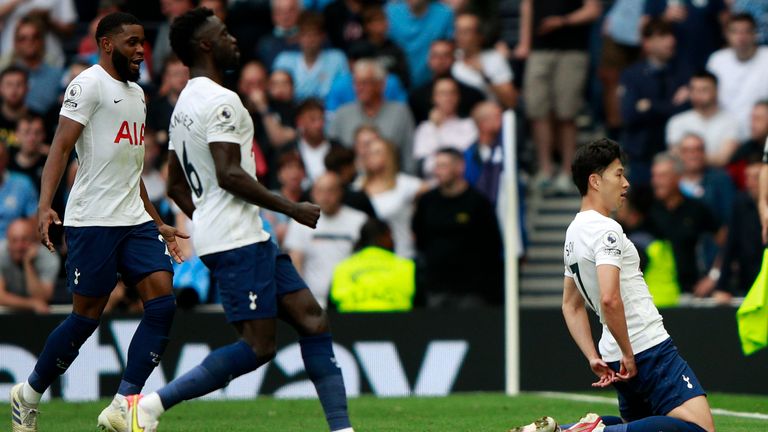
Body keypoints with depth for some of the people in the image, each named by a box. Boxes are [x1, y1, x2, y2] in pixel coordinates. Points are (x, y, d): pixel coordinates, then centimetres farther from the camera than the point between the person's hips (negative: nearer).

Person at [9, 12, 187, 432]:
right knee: (87, 315, -3)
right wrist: (44, 205, -27)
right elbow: (61, 146, -15)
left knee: (163, 302, -8)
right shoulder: (89, 85, -6)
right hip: (93, 222, -8)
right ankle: (29, 394, 17)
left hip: (134, 220, 8)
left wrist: (157, 224, 28)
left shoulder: (136, 93, 20)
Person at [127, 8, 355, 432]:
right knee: (258, 346, -10)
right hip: (237, 240, -11)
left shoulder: (184, 104, 18)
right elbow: (229, 174, -22)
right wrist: (291, 208, -14)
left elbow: (176, 185, 22)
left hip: (235, 236, 11)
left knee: (313, 321, 6)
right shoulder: (221, 100, -13)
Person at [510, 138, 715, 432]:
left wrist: (594, 358, 19)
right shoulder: (606, 230, -13)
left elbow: (571, 306, 23)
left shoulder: (573, 232, 16)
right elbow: (610, 299, -26)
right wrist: (627, 354, -16)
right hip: (650, 349, -10)